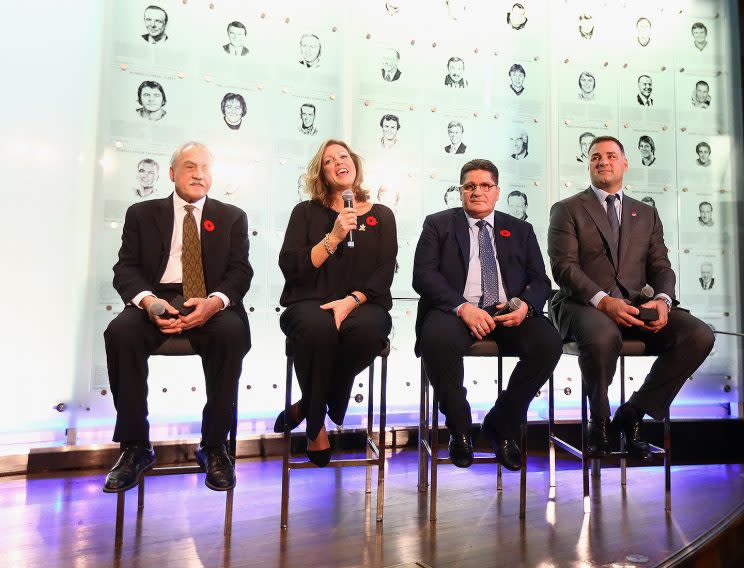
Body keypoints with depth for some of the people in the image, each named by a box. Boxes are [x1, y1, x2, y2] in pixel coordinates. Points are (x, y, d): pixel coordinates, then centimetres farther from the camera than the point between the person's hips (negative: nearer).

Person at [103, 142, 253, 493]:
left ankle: (214, 446, -19)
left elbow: (240, 271, 5)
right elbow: (126, 269, 7)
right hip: (156, 300, 1)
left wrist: (215, 301, -17)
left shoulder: (232, 217, 16)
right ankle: (135, 446, -15)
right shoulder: (142, 214, 17)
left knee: (232, 332, -33)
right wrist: (148, 300, -16)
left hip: (211, 303, -1)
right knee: (120, 331, -30)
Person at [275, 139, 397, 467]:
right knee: (318, 327, -37)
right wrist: (334, 238, -9)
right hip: (309, 303, 0)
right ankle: (316, 425, -14)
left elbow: (384, 273, 3)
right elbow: (290, 266, 1)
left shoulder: (381, 216, 15)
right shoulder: (307, 212, 13)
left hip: (362, 304, 1)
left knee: (366, 328, -36)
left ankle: (307, 407, -11)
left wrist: (352, 300, -14)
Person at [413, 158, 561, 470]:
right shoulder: (438, 224, 12)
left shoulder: (520, 230, 21)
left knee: (549, 342, -26)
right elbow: (423, 274, -2)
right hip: (455, 309, -2)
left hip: (509, 312, 3)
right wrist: (462, 307, -17)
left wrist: (525, 305, -11)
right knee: (437, 339, -35)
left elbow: (540, 280, 14)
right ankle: (459, 429, -7)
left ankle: (501, 424, -1)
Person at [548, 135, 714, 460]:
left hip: (635, 307, 5)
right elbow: (564, 267, -6)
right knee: (603, 336, -38)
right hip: (584, 305, -4)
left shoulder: (647, 214, 23)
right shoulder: (567, 210, 8)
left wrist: (662, 300, -10)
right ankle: (599, 420, -8)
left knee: (699, 335, -20)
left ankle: (632, 412, -3)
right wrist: (602, 300, -21)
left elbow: (660, 266, 13)